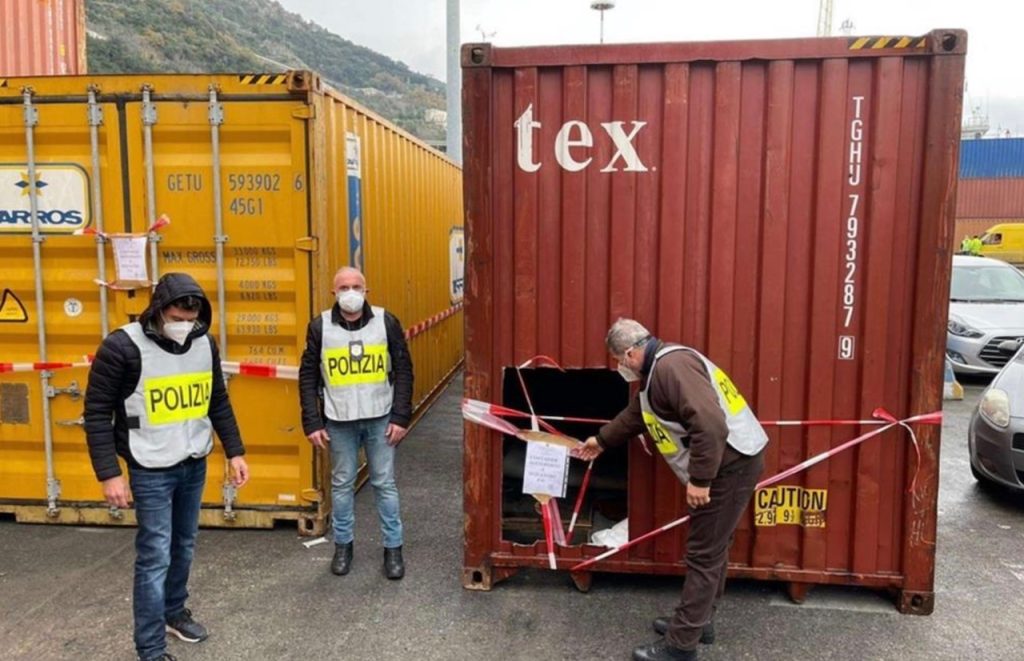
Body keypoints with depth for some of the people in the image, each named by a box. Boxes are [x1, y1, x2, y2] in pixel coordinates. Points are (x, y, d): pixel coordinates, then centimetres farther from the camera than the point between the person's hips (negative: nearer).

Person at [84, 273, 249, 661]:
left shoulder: (204, 344, 0)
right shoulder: (122, 347, -16)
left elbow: (218, 403, 10)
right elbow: (97, 413, -12)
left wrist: (235, 452, 7)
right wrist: (109, 474, -15)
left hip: (195, 465, 5)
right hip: (151, 471, -5)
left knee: (184, 546, 18)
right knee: (155, 557, -1)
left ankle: (174, 612, 40)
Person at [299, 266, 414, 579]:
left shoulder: (386, 321, -4)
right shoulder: (320, 326, -3)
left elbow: (403, 370, -1)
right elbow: (308, 377, 1)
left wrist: (401, 417, -6)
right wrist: (312, 423, -3)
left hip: (380, 418, 0)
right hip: (339, 421, 1)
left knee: (384, 483, 8)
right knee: (342, 483, 12)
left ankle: (393, 547, 21)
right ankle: (343, 545, 29)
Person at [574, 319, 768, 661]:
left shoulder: (672, 365, -21)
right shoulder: (657, 372, 14)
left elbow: (710, 425, -30)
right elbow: (635, 414, 31)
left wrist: (699, 479, -24)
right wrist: (601, 440, 42)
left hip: (731, 463, -10)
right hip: (724, 464, 10)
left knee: (703, 555, -2)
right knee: (710, 549, 20)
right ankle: (696, 621, 34)